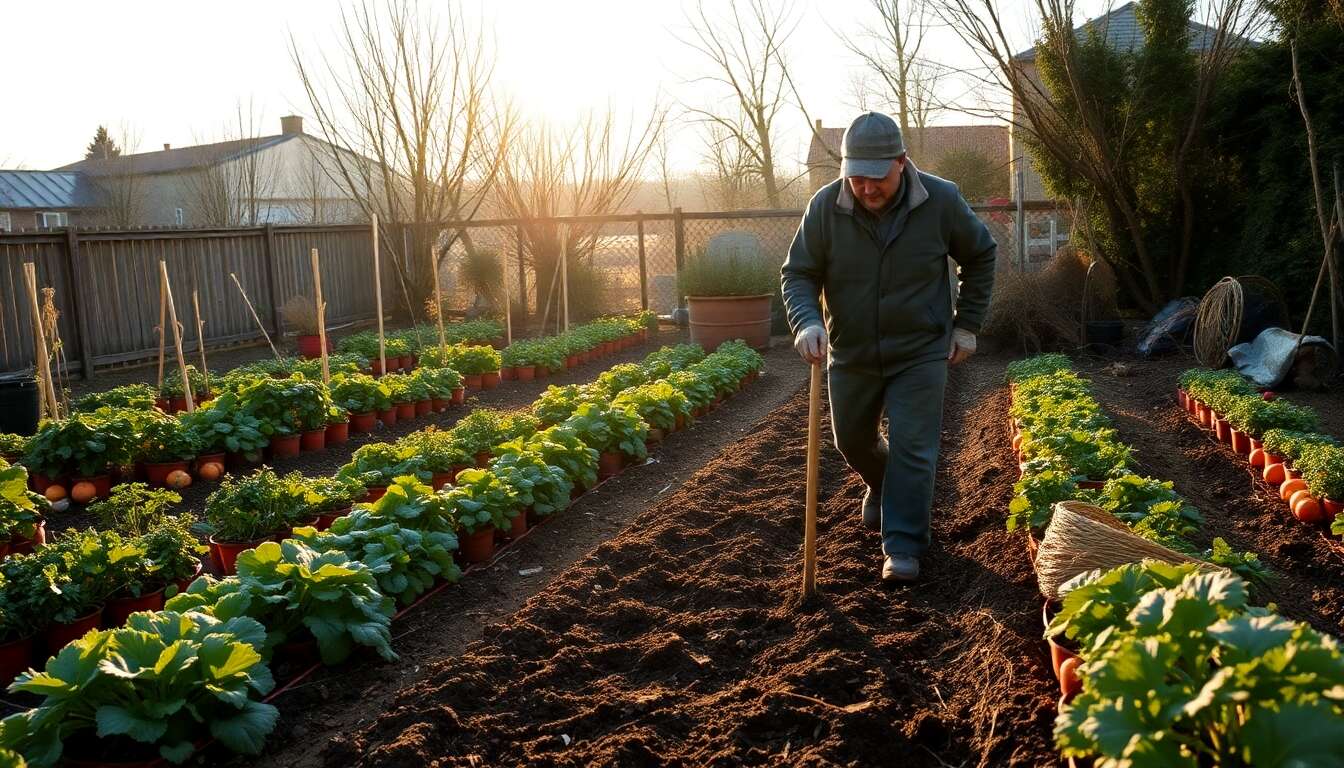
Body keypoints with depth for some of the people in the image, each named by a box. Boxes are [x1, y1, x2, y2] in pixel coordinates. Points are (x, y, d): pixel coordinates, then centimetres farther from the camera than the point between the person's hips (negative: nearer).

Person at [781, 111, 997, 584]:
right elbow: (798, 274, -7)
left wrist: (967, 326, 0)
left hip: (920, 352, -2)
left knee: (912, 450, -5)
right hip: (851, 353, 3)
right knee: (852, 440, 19)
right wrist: (806, 322, -27)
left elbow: (981, 256, 3)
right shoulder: (825, 207, -14)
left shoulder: (941, 201, -14)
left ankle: (904, 547, 6)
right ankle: (881, 485, 51)